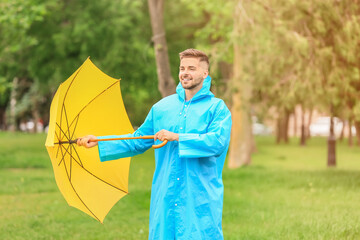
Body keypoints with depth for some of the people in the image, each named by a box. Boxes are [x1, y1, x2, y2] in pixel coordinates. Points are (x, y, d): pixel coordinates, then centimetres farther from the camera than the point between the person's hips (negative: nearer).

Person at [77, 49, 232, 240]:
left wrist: (177, 137, -18)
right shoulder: (161, 107, 14)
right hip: (165, 196, 4)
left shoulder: (217, 108, -1)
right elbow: (137, 141, 20)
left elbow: (218, 141, -17)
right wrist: (99, 142, 14)